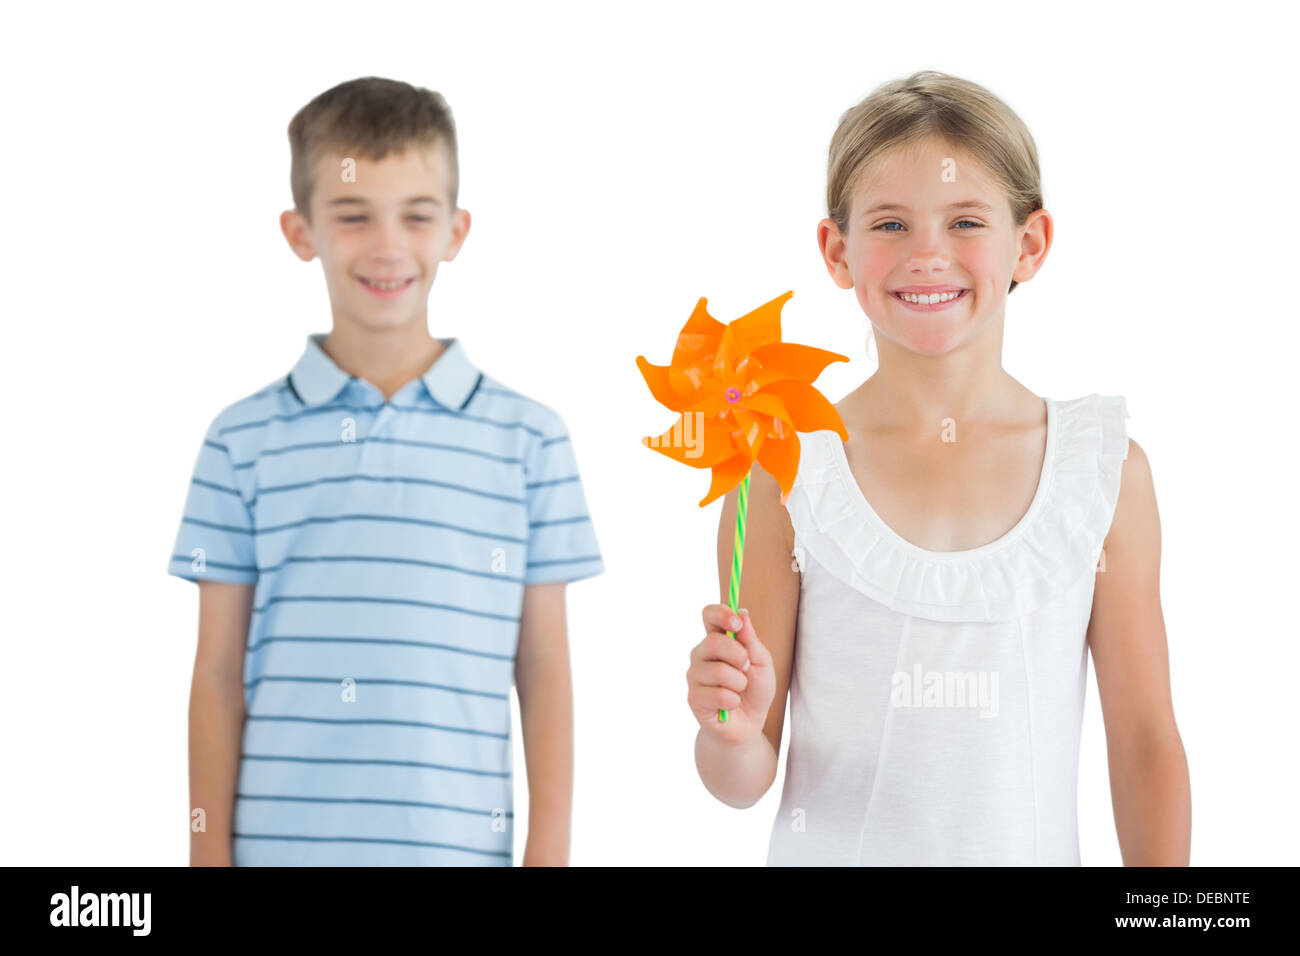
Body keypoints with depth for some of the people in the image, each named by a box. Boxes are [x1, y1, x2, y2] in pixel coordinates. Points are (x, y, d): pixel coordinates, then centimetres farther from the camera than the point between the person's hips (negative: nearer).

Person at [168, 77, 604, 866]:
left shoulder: (529, 438, 2)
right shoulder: (242, 440, 3)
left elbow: (544, 668, 4)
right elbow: (219, 672, 5)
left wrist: (550, 851, 1)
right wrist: (209, 851, 2)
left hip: (459, 844, 0)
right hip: (281, 843, 0)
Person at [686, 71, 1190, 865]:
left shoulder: (1106, 471, -6)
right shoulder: (782, 474, -10)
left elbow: (1145, 739, 0)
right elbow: (748, 781, -7)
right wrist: (730, 737, -27)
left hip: (1034, 852, 2)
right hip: (836, 853, -1)